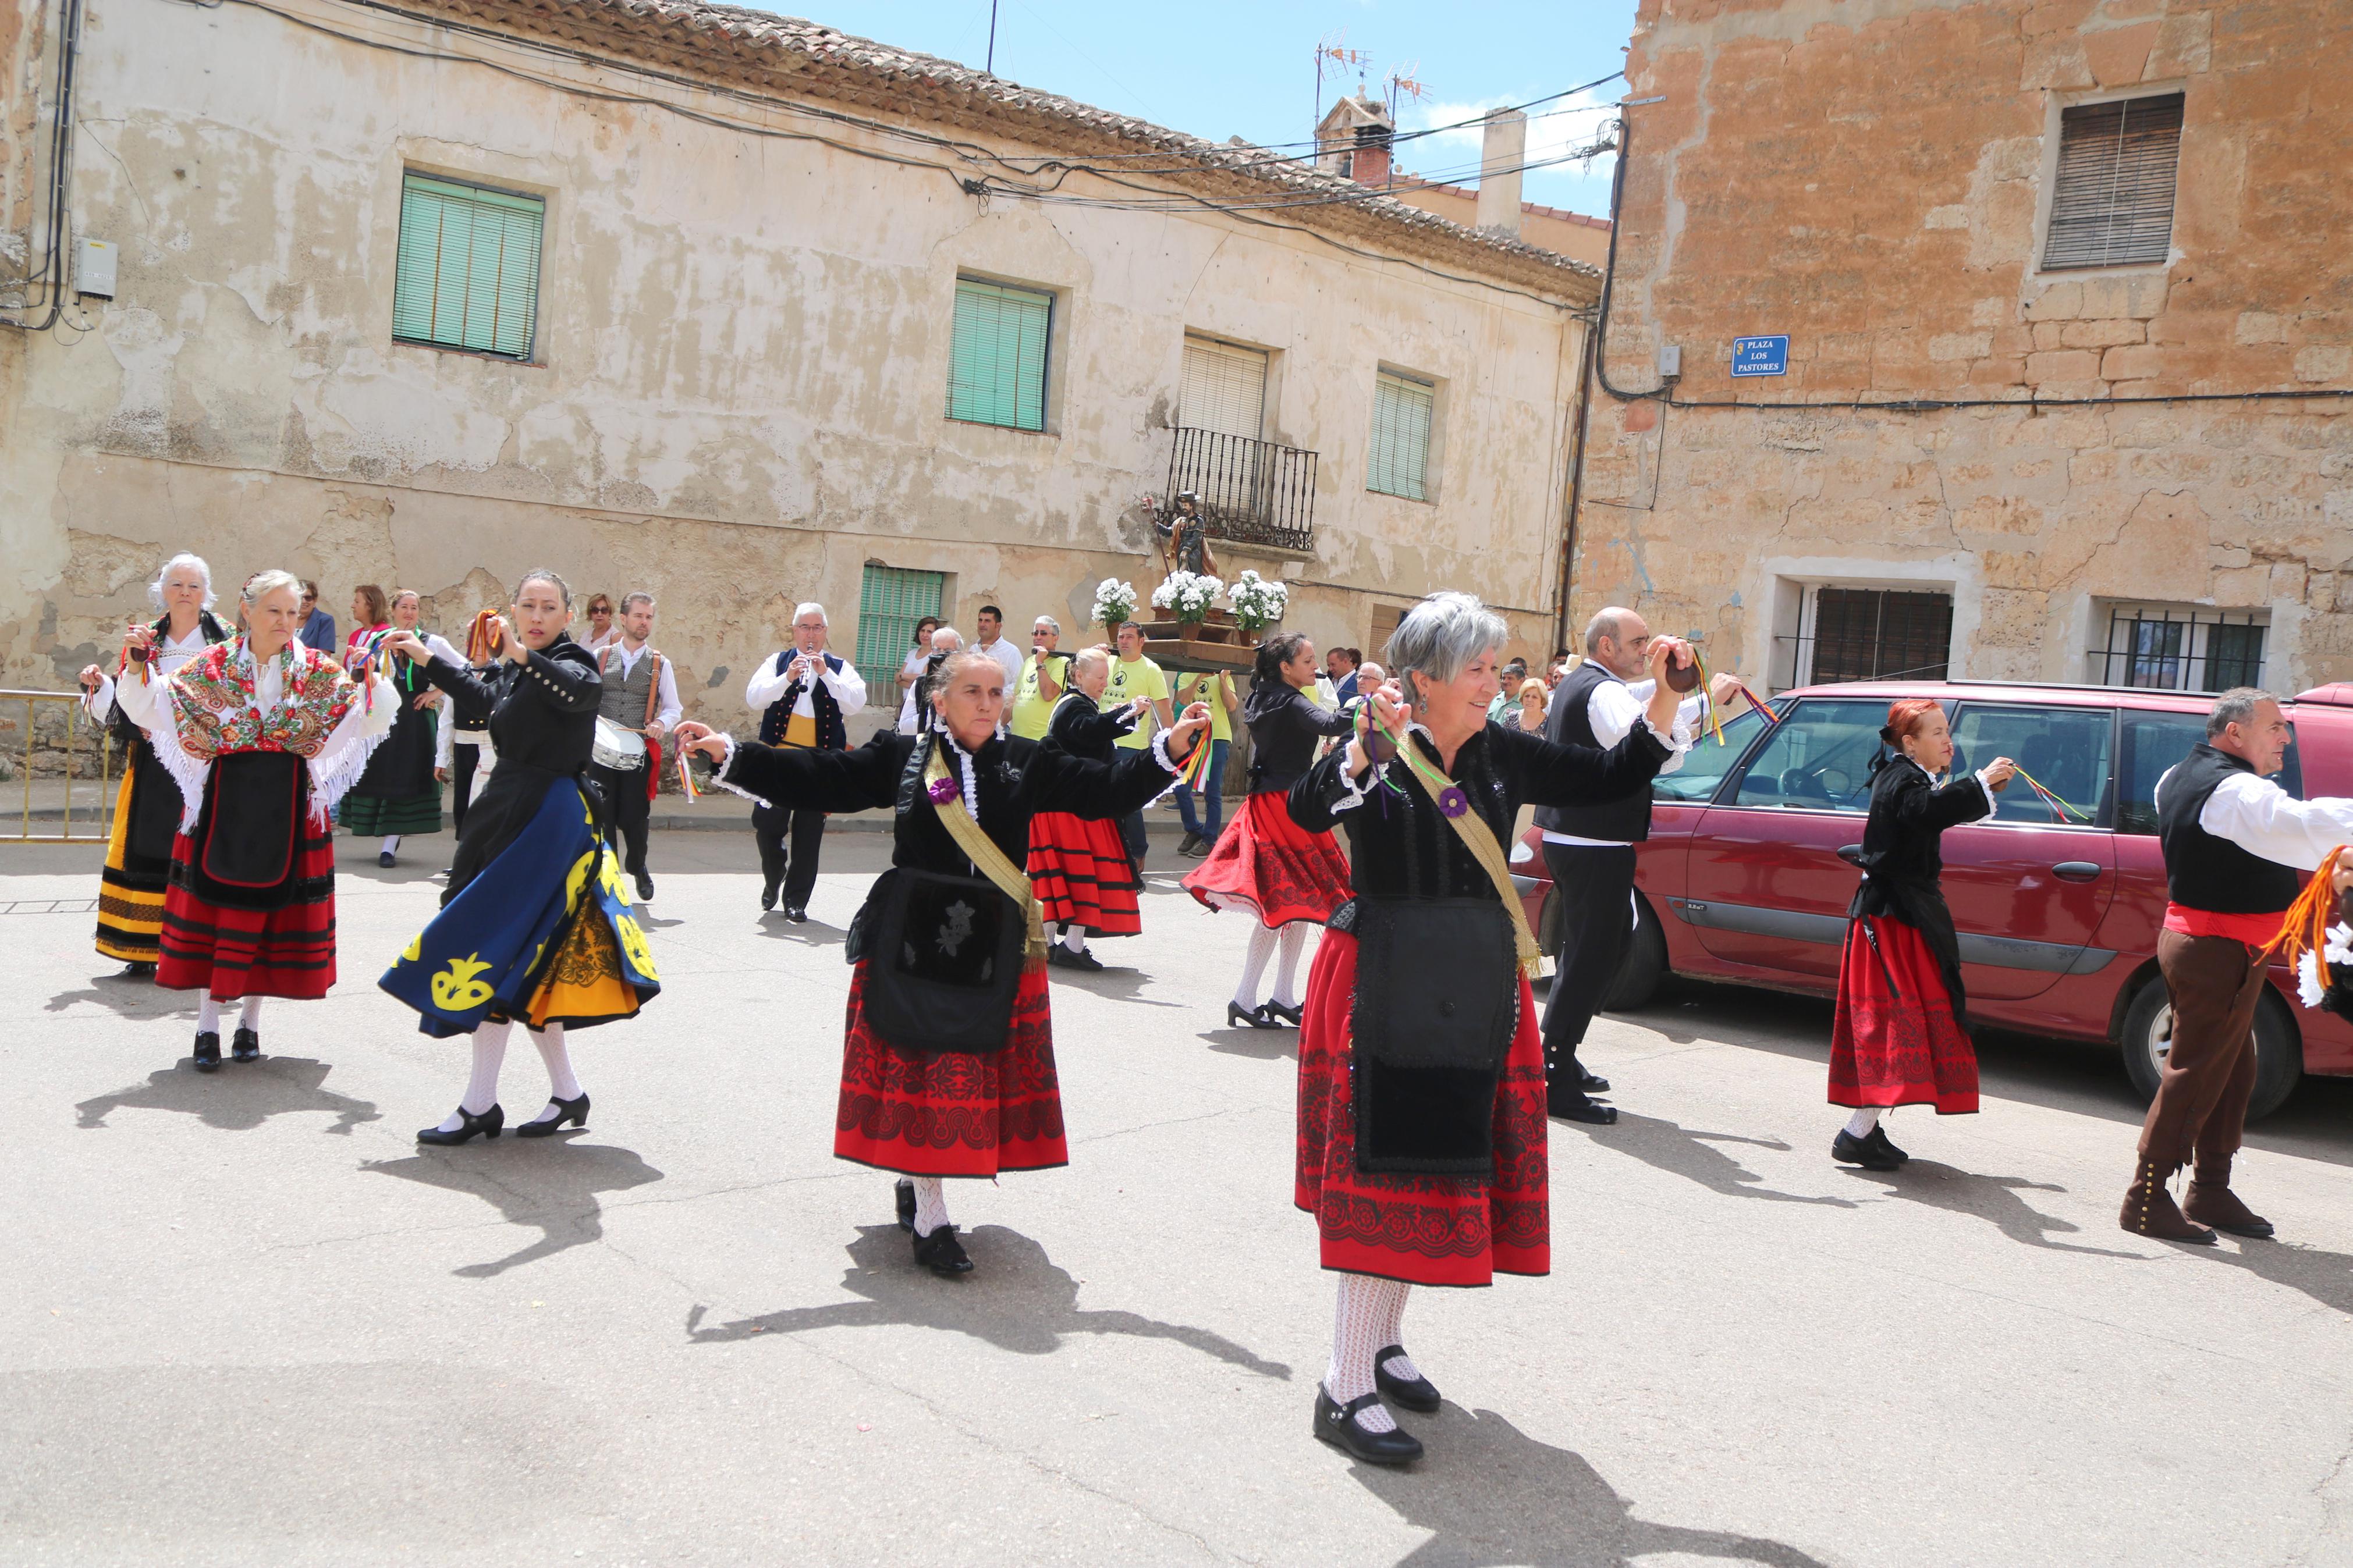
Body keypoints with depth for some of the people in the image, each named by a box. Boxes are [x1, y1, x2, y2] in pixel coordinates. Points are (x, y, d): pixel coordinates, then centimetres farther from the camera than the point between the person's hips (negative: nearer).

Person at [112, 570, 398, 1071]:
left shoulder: (317, 670, 2)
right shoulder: (214, 665, 2)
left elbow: (376, 718, -3)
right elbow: (148, 709, 0)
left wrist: (372, 679, -21)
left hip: (287, 803, 1)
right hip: (226, 798, 0)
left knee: (271, 904, 5)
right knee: (213, 902, 1)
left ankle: (251, 1021, 18)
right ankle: (207, 1025, 9)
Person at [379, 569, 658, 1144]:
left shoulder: (572, 661, -10)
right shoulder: (512, 672, 14)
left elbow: (580, 689, -35)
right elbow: (484, 699, 37)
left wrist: (522, 654, -49)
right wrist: (428, 659, 42)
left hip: (549, 820, -9)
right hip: (511, 813, 9)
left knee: (500, 950, -9)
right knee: (524, 961, 11)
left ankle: (479, 1106, -2)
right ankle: (567, 1092, 20)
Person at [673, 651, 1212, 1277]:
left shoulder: (1029, 764, 6)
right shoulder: (902, 756, 2)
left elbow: (1104, 789, 3)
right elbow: (820, 779, -1)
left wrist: (1170, 747, -8)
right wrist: (731, 754, -8)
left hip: (995, 947, 2)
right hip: (914, 940, -2)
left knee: (979, 1075, 6)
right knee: (918, 1071, -2)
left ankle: (918, 1183, 28)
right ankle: (929, 1219, 7)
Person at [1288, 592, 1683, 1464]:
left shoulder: (1504, 756, 5)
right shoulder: (1376, 753, -10)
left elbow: (1611, 778, 9)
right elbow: (1309, 811, -27)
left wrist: (1663, 697, 0)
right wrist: (1365, 751, -42)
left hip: (1476, 991, 6)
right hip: (1384, 989, -6)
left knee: (1446, 1163, 13)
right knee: (1384, 1173, -7)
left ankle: (1382, 1340, 32)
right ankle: (1346, 1391, 1)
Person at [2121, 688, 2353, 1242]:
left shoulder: (2181, 777, 12)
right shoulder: (2235, 792, -20)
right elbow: (2303, 827, -37)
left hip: (2197, 938, 10)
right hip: (2219, 951, -10)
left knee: (2231, 1070, 17)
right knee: (2195, 1073, -6)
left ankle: (2211, 1192, 25)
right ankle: (2147, 1200, -1)